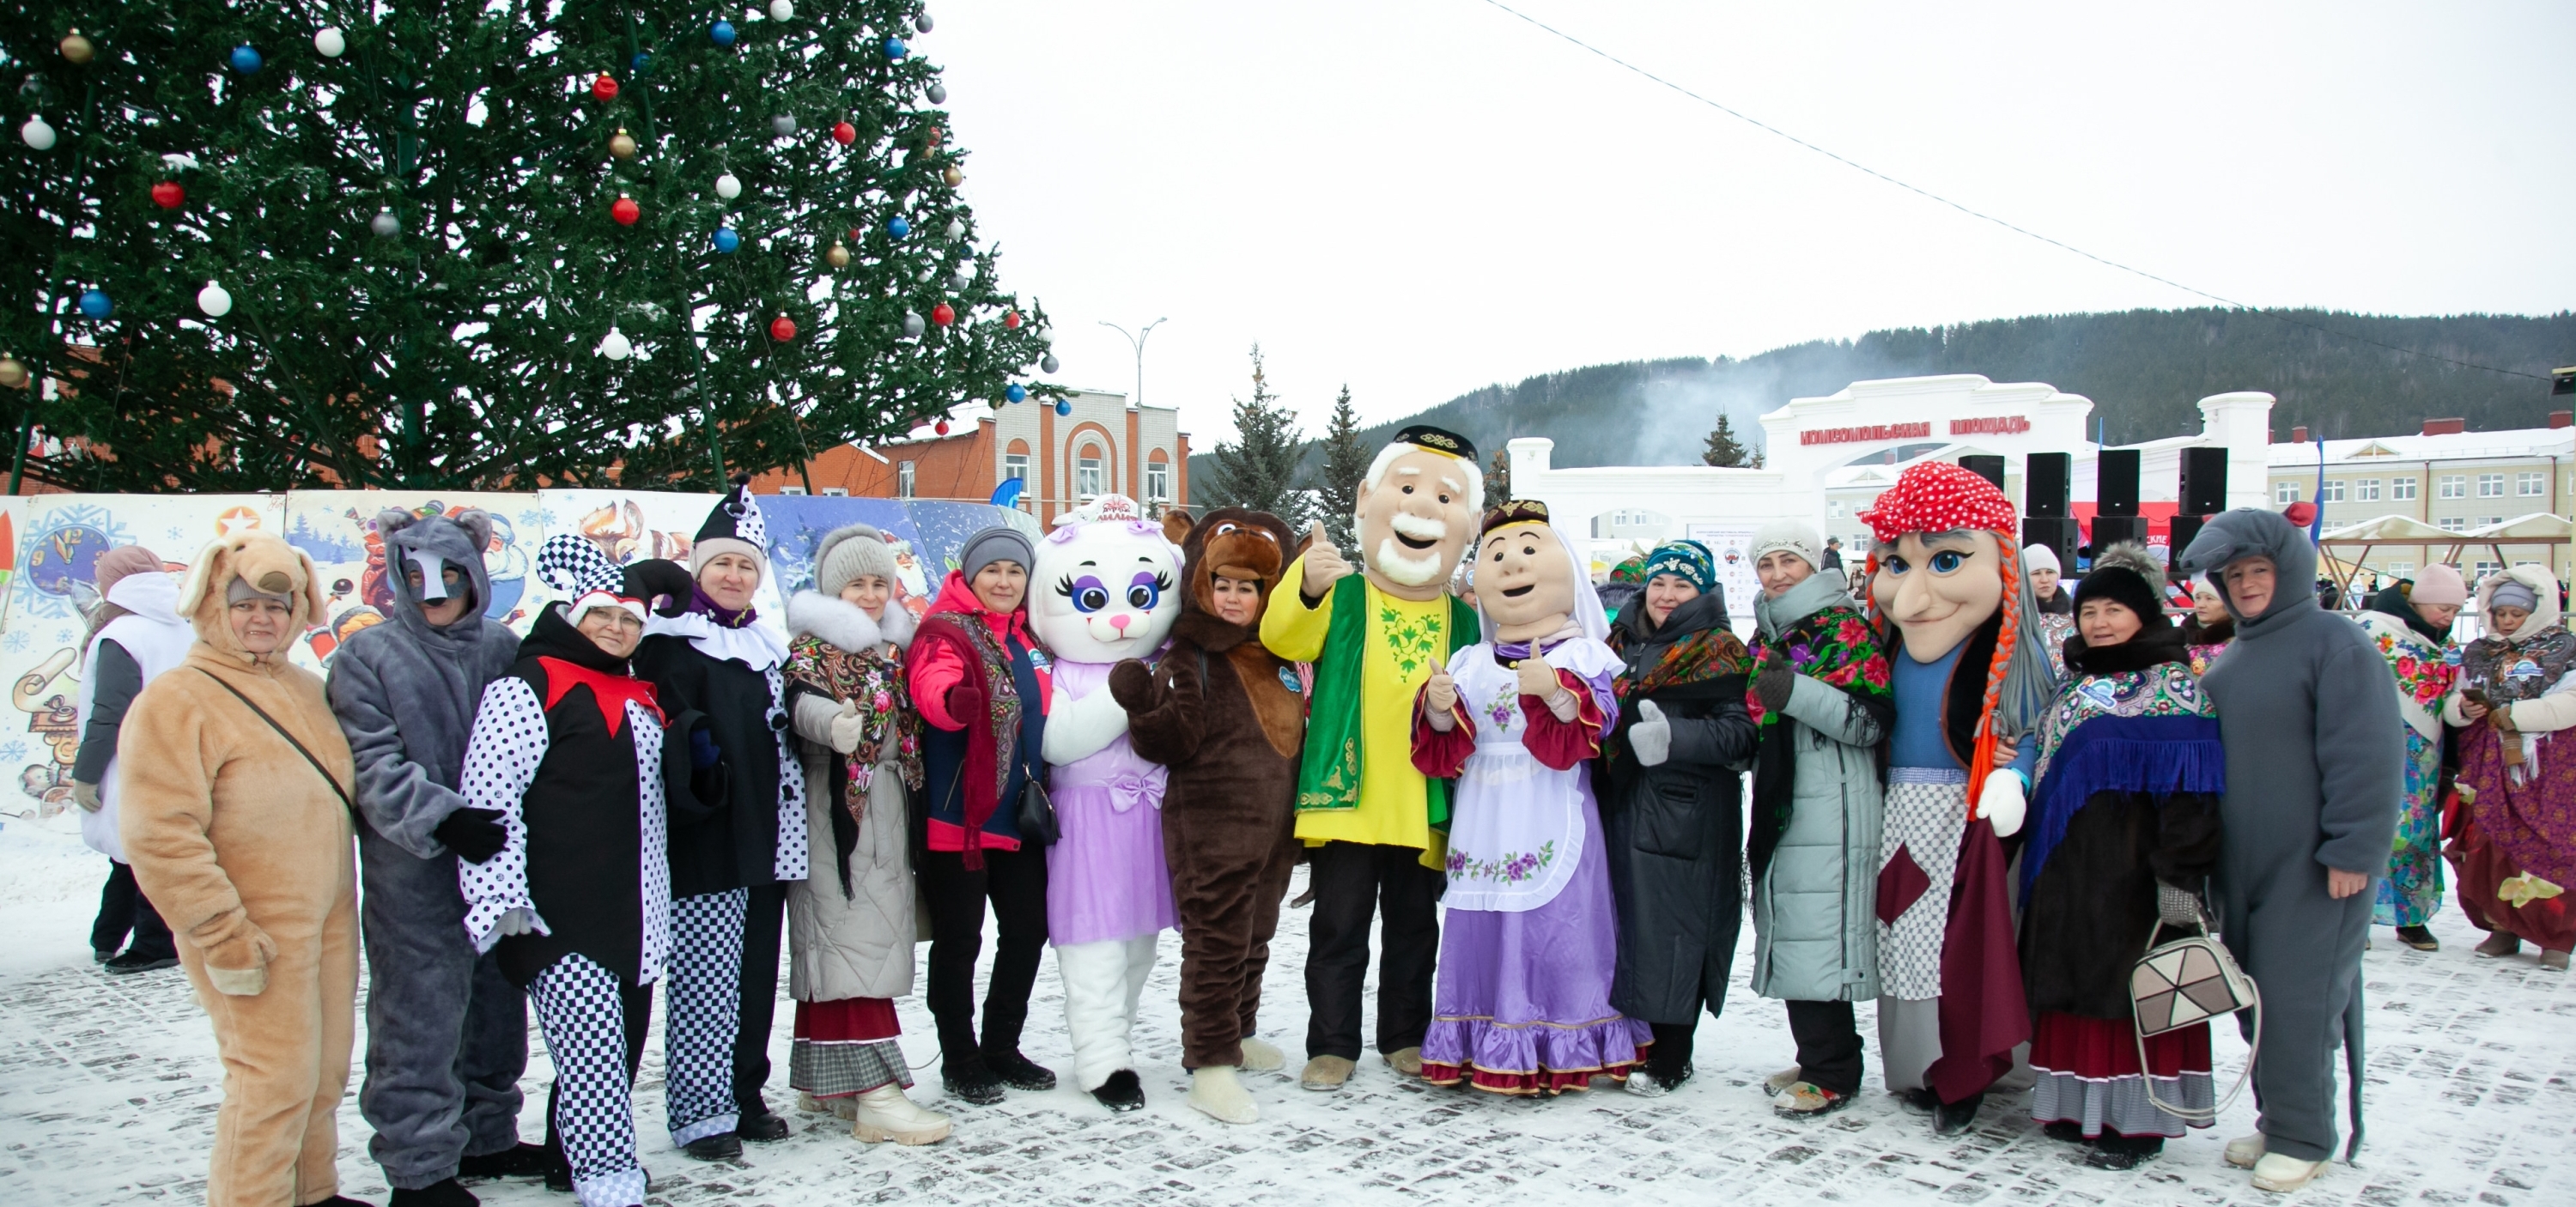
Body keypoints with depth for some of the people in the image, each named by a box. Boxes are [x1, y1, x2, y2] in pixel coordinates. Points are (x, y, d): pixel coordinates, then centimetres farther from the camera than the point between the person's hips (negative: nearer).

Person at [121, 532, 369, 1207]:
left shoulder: (303, 688, 10)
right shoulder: (175, 702, -13)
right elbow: (161, 835, -19)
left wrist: (344, 898, 20)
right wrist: (223, 937, -19)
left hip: (329, 920, 7)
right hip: (254, 934, -7)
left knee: (325, 1070, 16)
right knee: (275, 1079, -6)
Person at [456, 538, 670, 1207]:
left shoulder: (642, 696, 18)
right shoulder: (529, 687, -8)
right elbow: (489, 797, -16)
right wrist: (500, 898, -19)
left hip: (635, 915, 9)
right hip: (561, 920, -8)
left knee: (621, 1043, 14)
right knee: (593, 1045, -12)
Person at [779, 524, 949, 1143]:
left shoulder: (894, 646, 19)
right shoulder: (811, 645, -5)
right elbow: (802, 700, -25)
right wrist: (833, 721, -45)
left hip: (886, 808, 8)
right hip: (835, 807, -7)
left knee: (830, 944, 14)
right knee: (851, 939, -12)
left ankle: (821, 1078, 22)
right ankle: (873, 1093, -15)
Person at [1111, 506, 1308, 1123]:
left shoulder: (1282, 653, 10)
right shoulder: (1190, 654, -9)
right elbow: (1172, 744, -17)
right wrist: (1146, 707, -33)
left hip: (1275, 823, 7)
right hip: (1212, 823, -7)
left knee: (1254, 937, 20)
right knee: (1216, 942, -6)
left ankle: (1236, 1034, 36)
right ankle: (1209, 1064, -1)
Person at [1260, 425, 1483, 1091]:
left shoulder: (1462, 617, 7)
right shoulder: (1343, 598, -2)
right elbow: (1284, 637, -19)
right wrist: (1307, 588, -37)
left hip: (1424, 806, 3)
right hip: (1346, 797, -3)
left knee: (1414, 928, 14)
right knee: (1338, 929, 5)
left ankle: (1405, 1037, 29)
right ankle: (1332, 1045, 15)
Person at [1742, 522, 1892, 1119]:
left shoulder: (1845, 627, -5)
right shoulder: (1767, 635, 19)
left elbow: (1872, 721, -15)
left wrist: (1796, 692, -24)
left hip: (1831, 810, -8)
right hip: (1781, 804, 8)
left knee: (1817, 935, -10)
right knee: (1791, 934, 9)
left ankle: (1833, 1072, -3)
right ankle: (1816, 1056, 19)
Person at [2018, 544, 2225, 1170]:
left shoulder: (2174, 687, -8)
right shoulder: (2075, 683, 15)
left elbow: (2189, 789, -15)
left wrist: (2180, 876, -21)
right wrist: (2041, 849, 17)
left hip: (2132, 871, -7)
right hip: (2068, 869, 7)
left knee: (2133, 987, -2)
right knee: (2077, 987, 11)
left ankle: (2138, 1117, 6)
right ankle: (2082, 1103, 20)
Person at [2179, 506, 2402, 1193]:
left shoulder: (2334, 642, -11)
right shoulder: (2232, 659, 15)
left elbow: (2367, 757, -16)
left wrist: (2354, 850, -19)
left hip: (2312, 865, -8)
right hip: (2241, 864, 8)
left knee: (2297, 997, -5)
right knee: (2255, 998, 12)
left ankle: (2302, 1138, 8)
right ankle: (2277, 1119, 25)